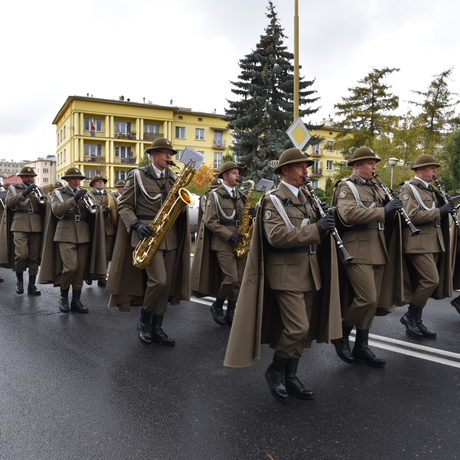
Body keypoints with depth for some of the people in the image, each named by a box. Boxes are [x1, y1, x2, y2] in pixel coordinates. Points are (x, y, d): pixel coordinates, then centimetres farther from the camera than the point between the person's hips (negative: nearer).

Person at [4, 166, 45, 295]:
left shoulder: (39, 189, 20)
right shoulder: (13, 188, 12)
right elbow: (8, 202, -7)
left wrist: (43, 202, -8)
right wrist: (24, 193, -15)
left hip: (36, 226, 3)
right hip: (20, 226, -3)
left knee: (34, 257, 1)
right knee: (22, 254, -16)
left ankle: (32, 285, 8)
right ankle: (19, 279, 8)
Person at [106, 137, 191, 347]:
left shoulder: (173, 178, 14)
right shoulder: (137, 175, 0)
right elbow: (124, 206, -2)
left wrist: (181, 207, -4)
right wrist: (136, 224, -18)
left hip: (170, 236, 6)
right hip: (148, 235, -5)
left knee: (166, 284, 5)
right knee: (158, 280, -17)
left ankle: (156, 328, 17)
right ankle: (143, 322, 7)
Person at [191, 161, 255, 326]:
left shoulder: (240, 195, 15)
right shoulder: (215, 195, -3)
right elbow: (210, 221, -10)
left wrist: (251, 213, -3)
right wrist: (229, 235, -17)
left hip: (239, 244, 6)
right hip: (223, 243, -6)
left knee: (238, 280, 5)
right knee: (231, 278, -12)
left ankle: (230, 314, 16)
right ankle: (217, 306, 13)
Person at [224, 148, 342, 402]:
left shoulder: (307, 197, 14)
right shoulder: (273, 200, -9)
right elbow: (276, 236, -22)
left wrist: (324, 219, -2)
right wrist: (315, 229, -28)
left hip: (310, 271, 8)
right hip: (286, 272, -7)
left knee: (304, 328, 11)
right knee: (297, 327, -10)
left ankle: (291, 376, 25)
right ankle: (275, 371, 13)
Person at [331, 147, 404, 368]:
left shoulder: (376, 188, 18)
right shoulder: (346, 186, -5)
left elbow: (384, 217, 20)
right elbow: (349, 214, -23)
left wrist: (392, 210, -2)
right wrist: (383, 211, -23)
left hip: (378, 250, 8)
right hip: (357, 250, -8)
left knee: (373, 301, 9)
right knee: (367, 298, -13)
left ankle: (361, 347, 20)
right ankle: (341, 334, 10)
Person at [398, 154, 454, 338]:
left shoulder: (432, 190, 19)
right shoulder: (408, 189, -7)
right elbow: (412, 215, -20)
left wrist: (447, 205, 7)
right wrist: (439, 211, -18)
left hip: (434, 243, 8)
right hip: (419, 242, -8)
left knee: (422, 283, 9)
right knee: (431, 280, -14)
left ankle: (416, 322, 17)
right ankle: (410, 316, 1)